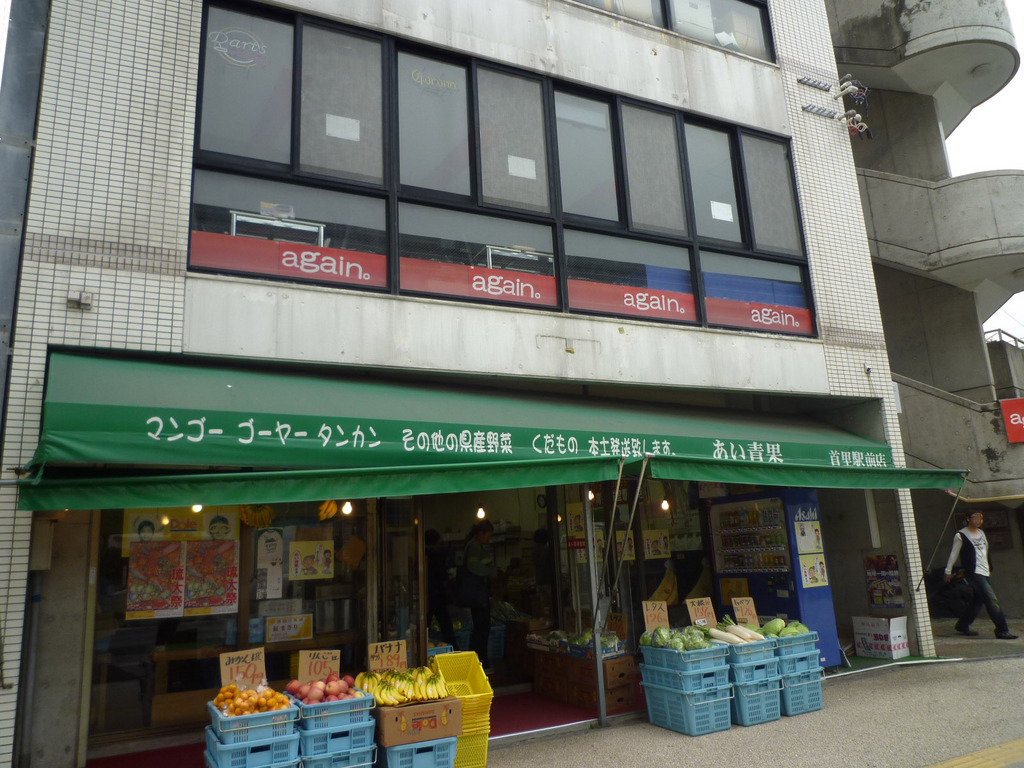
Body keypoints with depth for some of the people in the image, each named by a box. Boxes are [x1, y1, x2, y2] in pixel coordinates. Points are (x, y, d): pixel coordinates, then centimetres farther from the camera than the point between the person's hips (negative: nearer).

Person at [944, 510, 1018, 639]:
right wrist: (948, 571, 3)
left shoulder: (981, 533, 15)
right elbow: (954, 554, -1)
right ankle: (1002, 631, -9)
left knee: (977, 600, 10)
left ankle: (962, 625, 23)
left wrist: (989, 568, 25)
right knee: (992, 600, -13)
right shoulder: (961, 535, -6)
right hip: (973, 573, -8)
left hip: (984, 572, 8)